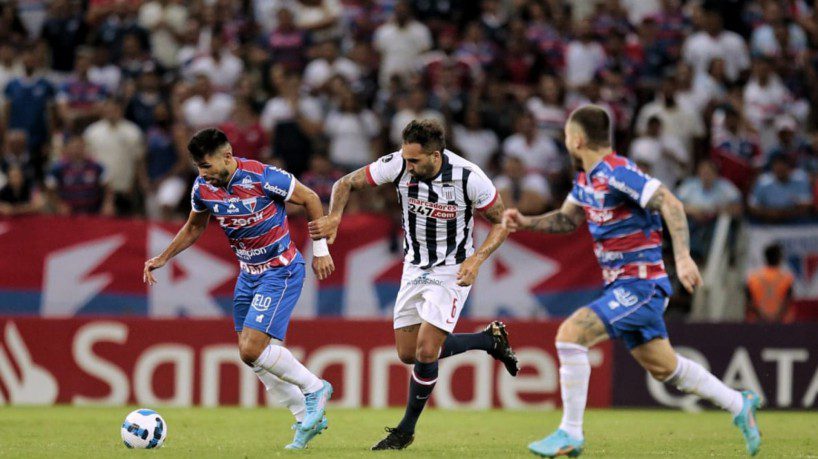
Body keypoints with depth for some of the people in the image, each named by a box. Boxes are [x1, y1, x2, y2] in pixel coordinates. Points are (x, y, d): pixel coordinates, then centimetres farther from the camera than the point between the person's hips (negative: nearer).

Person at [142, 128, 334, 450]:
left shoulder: (262, 177, -23)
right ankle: (307, 419, 16)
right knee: (252, 355, 4)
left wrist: (320, 248, -8)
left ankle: (314, 389, 2)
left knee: (253, 348, -19)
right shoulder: (202, 187, -4)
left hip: (281, 270, -7)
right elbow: (194, 227, 16)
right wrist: (163, 259, 9)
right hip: (248, 273, 7)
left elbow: (310, 199, -11)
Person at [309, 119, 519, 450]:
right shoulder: (397, 165, -17)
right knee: (408, 353, 7)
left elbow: (501, 222, -10)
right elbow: (347, 183, -5)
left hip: (452, 271, -5)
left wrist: (477, 259, -25)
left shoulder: (469, 177, -24)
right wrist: (334, 217, -25)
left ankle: (406, 430, 5)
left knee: (426, 351, -15)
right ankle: (490, 339, 27)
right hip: (415, 268, 5)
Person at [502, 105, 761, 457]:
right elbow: (568, 218, 23)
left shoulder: (617, 174, -19)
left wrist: (683, 257, -33)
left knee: (570, 335, -18)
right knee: (664, 367, 17)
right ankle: (740, 405, 31)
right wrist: (525, 222, 6)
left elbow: (670, 204, -25)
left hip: (640, 286, -10)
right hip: (621, 286, 10)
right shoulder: (586, 178, 10)